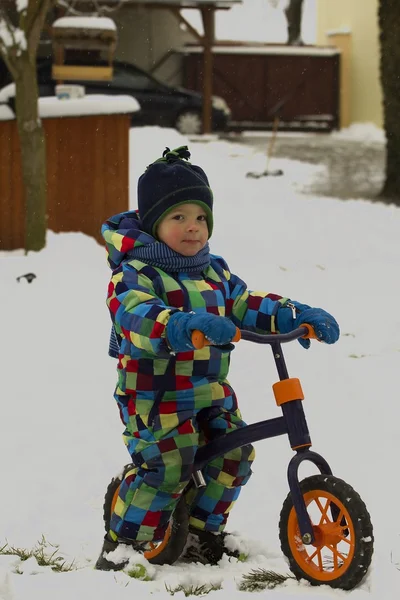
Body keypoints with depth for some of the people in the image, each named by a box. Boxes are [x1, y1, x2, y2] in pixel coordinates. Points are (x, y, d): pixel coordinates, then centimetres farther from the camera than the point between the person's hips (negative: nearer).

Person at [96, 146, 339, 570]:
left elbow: (247, 305, 15)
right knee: (167, 470, -14)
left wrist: (300, 316, 0)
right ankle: (120, 547, 1)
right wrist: (185, 323, -50)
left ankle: (205, 531, 24)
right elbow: (135, 313, -32)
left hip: (211, 393, 7)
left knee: (234, 459, 1)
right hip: (156, 396, -7)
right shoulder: (136, 273, -13)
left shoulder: (215, 272, 13)